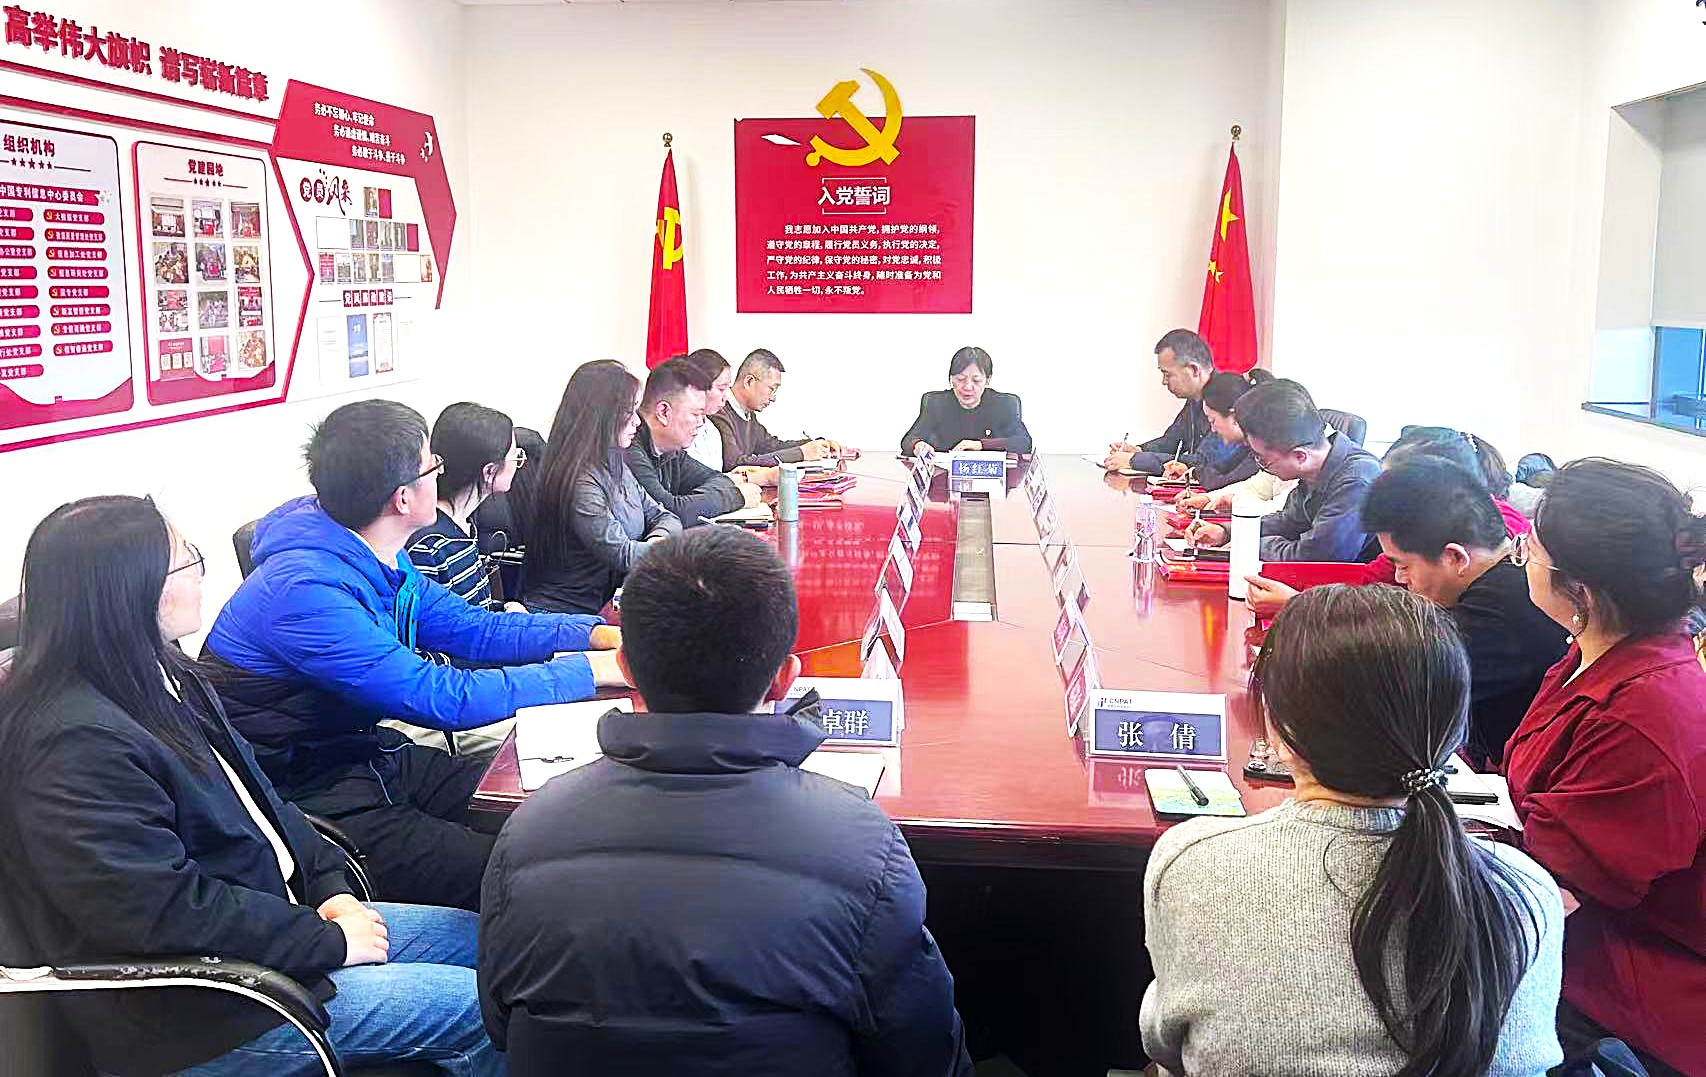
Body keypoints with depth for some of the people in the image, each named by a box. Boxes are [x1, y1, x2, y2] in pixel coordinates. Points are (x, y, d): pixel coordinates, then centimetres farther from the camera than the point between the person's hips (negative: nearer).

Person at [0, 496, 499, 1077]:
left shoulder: (163, 677, 5)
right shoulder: (76, 745, -26)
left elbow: (254, 793, 13)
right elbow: (166, 909, -28)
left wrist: (330, 888, 0)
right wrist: (326, 941, -19)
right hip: (195, 1020, -10)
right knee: (479, 1008, -10)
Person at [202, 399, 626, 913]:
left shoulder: (380, 562, 4)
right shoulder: (304, 589, -26)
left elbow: (473, 629, 12)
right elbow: (440, 698, -28)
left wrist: (598, 633, -1)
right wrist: (593, 670, -21)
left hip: (370, 756, 9)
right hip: (309, 794, -9)